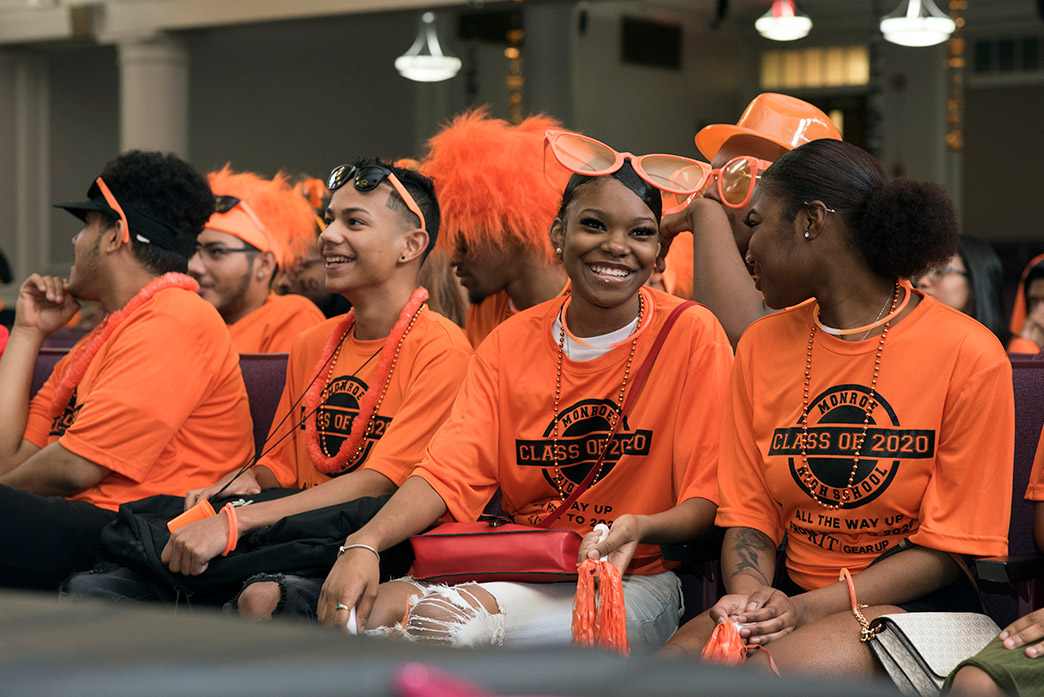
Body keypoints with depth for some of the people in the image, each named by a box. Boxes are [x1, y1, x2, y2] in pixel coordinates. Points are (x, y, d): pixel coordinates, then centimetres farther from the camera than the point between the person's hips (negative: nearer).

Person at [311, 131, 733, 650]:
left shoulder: (691, 336, -5)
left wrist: (640, 528, -30)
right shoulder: (509, 343, 8)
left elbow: (709, 500, -8)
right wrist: (364, 544, -19)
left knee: (447, 618, -30)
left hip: (635, 583, -4)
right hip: (521, 572, 4)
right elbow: (450, 471, -1)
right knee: (373, 608, -24)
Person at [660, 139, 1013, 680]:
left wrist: (808, 607, -18)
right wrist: (749, 595, -14)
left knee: (779, 669, -34)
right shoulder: (760, 346, 9)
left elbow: (947, 547, -7)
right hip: (792, 595, 4)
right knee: (675, 660, -27)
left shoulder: (970, 355, -8)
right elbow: (749, 513, 9)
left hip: (912, 601, -4)